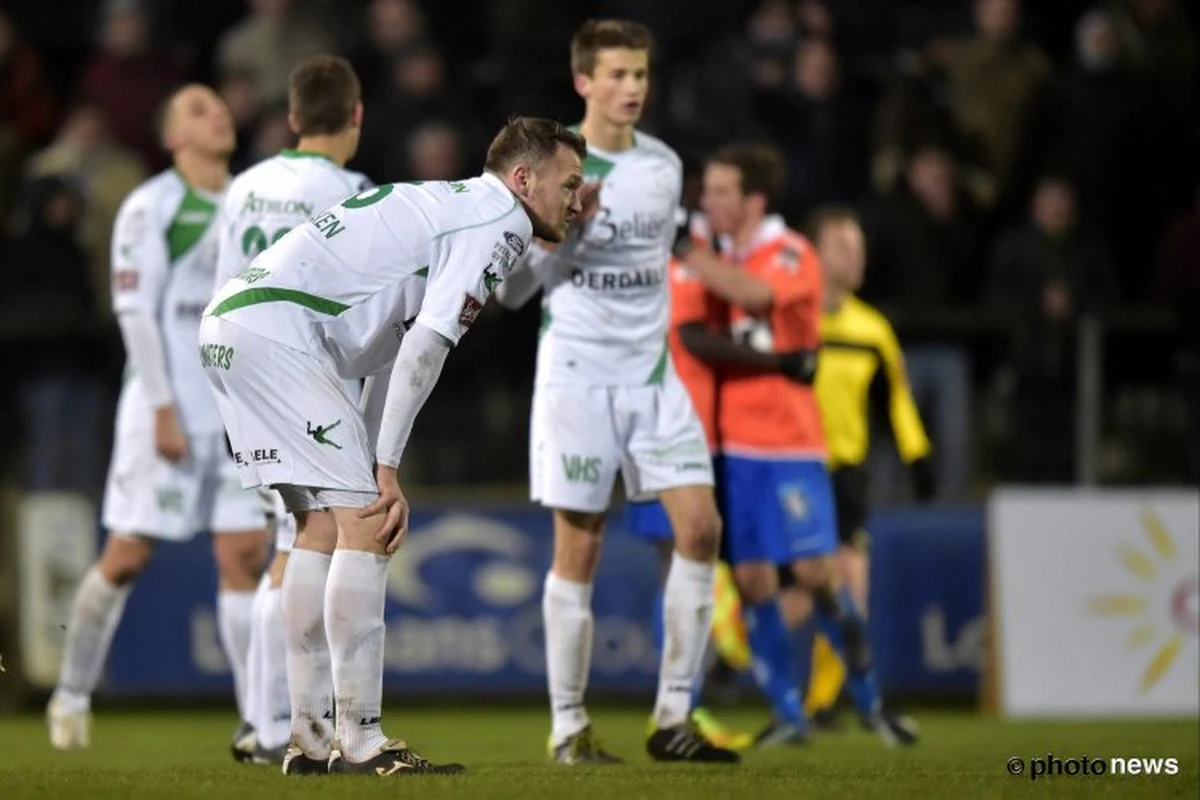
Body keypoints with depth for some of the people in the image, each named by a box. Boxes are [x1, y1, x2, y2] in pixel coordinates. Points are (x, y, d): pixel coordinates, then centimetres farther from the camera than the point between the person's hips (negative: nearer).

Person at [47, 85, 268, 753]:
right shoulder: (152, 205, -5)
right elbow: (135, 309, -10)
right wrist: (163, 409, -16)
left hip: (237, 413, 5)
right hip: (166, 408, -5)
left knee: (246, 555, -3)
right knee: (129, 555, -1)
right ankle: (73, 694, 17)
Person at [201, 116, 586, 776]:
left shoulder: (450, 209, 27)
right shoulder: (497, 219, -3)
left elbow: (397, 356, 27)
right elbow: (426, 346, -13)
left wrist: (378, 471, 20)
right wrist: (386, 472, -12)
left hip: (232, 320, 10)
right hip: (278, 328, -10)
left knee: (324, 524, 14)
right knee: (364, 525, -10)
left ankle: (311, 739, 15)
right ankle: (360, 743, -12)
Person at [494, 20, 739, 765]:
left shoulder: (664, 165, 8)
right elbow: (513, 288, -6)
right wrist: (562, 231, -19)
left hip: (652, 374, 5)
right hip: (576, 376, -5)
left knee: (701, 526, -7)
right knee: (580, 548, -3)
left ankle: (674, 717, 0)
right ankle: (568, 725, 6)